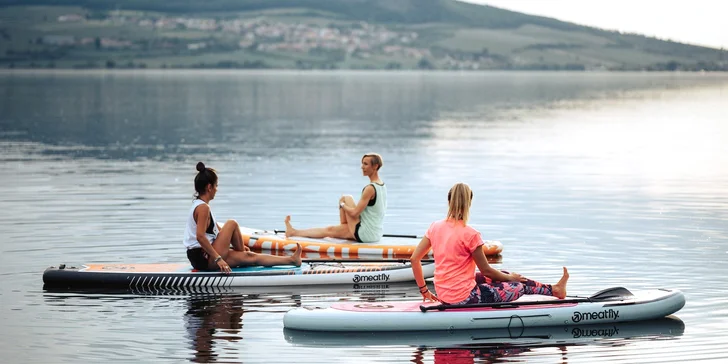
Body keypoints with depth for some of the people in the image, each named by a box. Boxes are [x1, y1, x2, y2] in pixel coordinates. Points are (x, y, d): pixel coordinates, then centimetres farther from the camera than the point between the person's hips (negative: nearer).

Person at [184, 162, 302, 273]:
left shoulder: (199, 205, 18)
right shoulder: (203, 208, -16)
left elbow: (218, 230, 25)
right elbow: (200, 236, -27)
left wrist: (239, 245, 25)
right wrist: (218, 259, -27)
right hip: (205, 259, -10)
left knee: (250, 257, 10)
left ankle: (291, 260, 14)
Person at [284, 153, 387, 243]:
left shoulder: (370, 189, -22)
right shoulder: (382, 186, 9)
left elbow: (354, 213, -21)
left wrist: (342, 204, -1)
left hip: (365, 235, -9)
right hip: (377, 234, 9)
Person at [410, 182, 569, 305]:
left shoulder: (435, 227, 0)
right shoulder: (470, 234, -19)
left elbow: (414, 259, 1)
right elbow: (485, 270, -8)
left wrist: (424, 290, 12)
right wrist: (509, 278, 11)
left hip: (443, 296, 8)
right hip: (465, 298, -8)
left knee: (502, 275, 25)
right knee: (522, 286, 11)